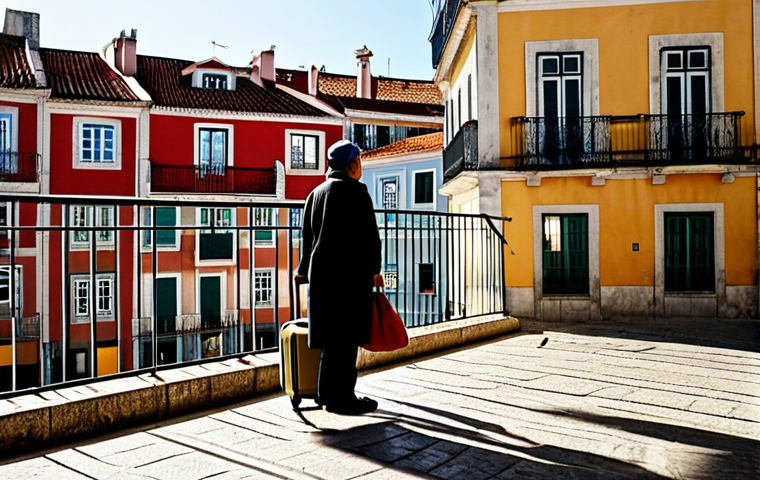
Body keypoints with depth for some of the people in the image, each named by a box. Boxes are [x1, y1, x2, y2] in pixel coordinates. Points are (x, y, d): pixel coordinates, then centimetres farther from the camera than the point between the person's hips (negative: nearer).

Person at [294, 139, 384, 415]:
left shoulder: (316, 193, 15)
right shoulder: (355, 191, -8)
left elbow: (308, 235, 20)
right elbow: (369, 235, -10)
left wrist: (304, 269, 30)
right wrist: (375, 269, 2)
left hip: (321, 272, 8)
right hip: (350, 274, -8)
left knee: (332, 335, 15)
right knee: (346, 336, -1)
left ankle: (328, 392, 24)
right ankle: (340, 398, 6)